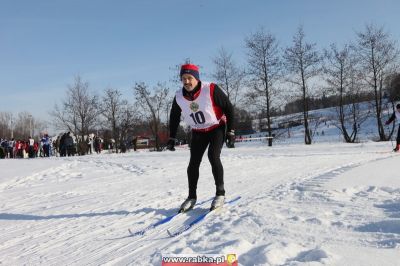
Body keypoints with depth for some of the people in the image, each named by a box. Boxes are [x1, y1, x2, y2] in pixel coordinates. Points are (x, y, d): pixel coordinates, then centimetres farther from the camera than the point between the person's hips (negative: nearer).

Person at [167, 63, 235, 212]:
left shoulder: (211, 90, -25)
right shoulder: (179, 97, -12)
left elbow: (228, 108, -13)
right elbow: (174, 118, 6)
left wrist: (230, 130, -13)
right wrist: (172, 138, 5)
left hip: (217, 128, -4)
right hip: (198, 132, 4)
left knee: (213, 156, -21)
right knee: (193, 163, -3)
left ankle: (220, 194, -9)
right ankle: (192, 197, 11)